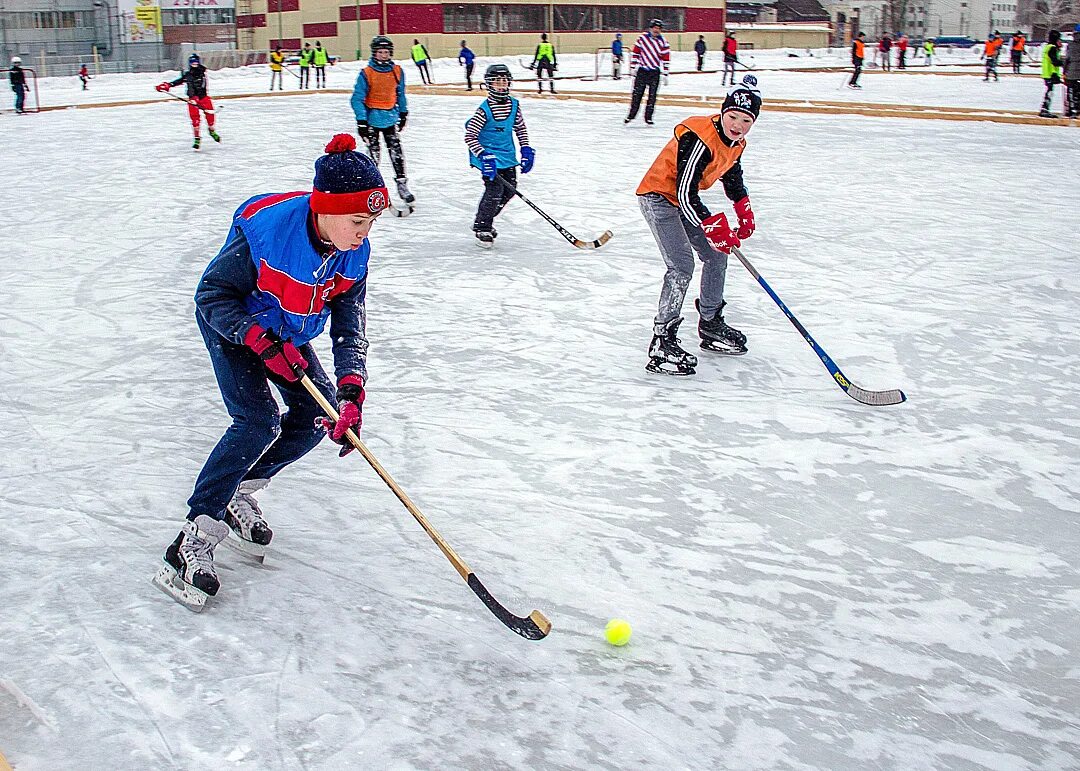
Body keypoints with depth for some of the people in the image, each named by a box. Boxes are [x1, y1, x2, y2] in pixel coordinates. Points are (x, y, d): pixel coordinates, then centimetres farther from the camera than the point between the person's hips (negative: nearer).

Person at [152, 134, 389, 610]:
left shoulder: (354, 253, -19)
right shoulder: (265, 230, -35)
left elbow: (349, 327, -15)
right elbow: (213, 294, -24)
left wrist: (350, 391, -29)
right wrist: (262, 341, -34)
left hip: (287, 332, 6)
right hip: (231, 324, -6)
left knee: (317, 416, -1)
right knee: (259, 423, -20)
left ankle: (239, 493, 18)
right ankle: (193, 539, -12)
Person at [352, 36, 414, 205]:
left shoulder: (397, 71, 0)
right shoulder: (366, 74, -13)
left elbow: (400, 94, 14)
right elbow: (357, 99, -12)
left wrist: (403, 113, 18)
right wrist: (361, 121, -17)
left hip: (391, 117, 3)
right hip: (372, 119, -3)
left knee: (397, 151, 2)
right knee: (373, 153, 4)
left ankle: (402, 183, 9)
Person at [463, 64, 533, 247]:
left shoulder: (514, 105, 0)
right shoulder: (484, 109, -17)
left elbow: (520, 128, 14)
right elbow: (470, 135, -19)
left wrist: (526, 150, 5)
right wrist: (483, 156, -28)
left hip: (507, 154, 7)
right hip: (488, 155, -7)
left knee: (509, 189, 7)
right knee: (495, 188, -17)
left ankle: (486, 220, 28)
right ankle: (482, 228, 1)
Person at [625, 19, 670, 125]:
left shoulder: (663, 42, -1)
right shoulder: (643, 38, 0)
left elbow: (666, 59, 0)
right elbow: (635, 52, 6)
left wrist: (665, 74, -3)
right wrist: (633, 67, 2)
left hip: (655, 72, 0)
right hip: (642, 70, 0)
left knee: (652, 95, -1)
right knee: (637, 93, -2)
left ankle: (648, 117, 7)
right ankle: (631, 115, 7)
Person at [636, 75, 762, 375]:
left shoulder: (736, 143, 0)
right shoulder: (701, 138, -29)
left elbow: (733, 177, 21)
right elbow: (685, 193, -32)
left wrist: (744, 212, 12)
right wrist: (713, 226, -33)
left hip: (684, 200, 10)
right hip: (658, 197, -10)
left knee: (717, 255, 13)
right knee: (682, 266, -20)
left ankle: (710, 324, 32)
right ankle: (661, 343, -17)